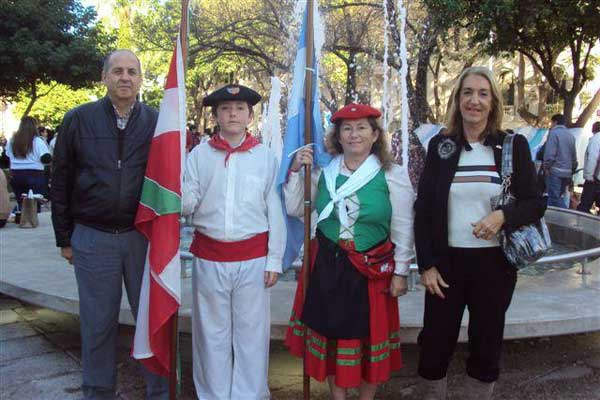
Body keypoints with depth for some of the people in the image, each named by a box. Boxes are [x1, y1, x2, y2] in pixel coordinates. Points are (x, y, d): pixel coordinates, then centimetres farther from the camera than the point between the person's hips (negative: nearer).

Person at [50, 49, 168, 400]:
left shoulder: (157, 122, 2)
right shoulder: (78, 120, 2)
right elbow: (61, 182, 5)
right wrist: (64, 238, 5)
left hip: (144, 236, 0)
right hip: (92, 238, 0)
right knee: (98, 323, 10)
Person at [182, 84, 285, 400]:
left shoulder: (265, 157, 1)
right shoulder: (199, 155, 3)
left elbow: (275, 211, 2)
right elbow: (186, 207, 2)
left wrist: (274, 260, 1)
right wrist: (184, 197, -20)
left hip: (253, 259, -1)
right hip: (209, 259, 1)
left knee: (251, 333, 8)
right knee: (212, 334, 12)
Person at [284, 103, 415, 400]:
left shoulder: (392, 175, -6)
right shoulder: (323, 171, 2)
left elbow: (403, 229, -3)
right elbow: (295, 210, 8)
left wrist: (400, 272, -4)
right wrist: (295, 172, -3)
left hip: (372, 270, -2)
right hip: (326, 266, 3)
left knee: (370, 335, 10)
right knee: (331, 332, 13)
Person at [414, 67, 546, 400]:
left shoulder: (513, 145, -2)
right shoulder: (440, 145, 0)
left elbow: (535, 203, 0)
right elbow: (423, 209, 1)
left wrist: (504, 216, -22)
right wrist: (425, 265, -4)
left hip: (494, 262, 0)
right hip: (446, 261, 0)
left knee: (486, 345, 13)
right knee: (435, 343, 8)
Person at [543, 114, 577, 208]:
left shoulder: (554, 133, -7)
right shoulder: (570, 135, 15)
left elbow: (550, 153, -16)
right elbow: (574, 155, 18)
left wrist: (546, 167, -8)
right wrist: (572, 170, 24)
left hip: (555, 171, -7)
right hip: (567, 172, 8)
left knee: (554, 198, -6)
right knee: (562, 197, 14)